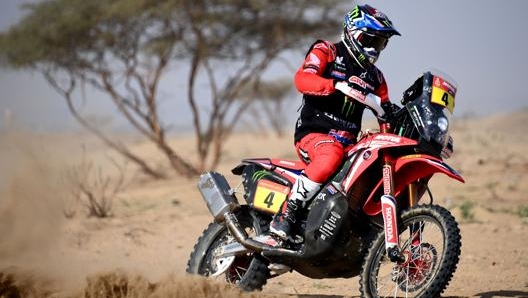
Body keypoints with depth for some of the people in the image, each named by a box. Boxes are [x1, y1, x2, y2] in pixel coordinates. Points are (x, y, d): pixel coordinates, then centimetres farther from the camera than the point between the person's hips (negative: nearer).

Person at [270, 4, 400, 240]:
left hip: (349, 143, 7)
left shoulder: (374, 76, 21)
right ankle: (285, 214, -35)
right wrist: (338, 85, -31)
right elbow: (302, 79, -16)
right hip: (313, 132, -7)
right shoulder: (326, 52, 2)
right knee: (331, 154, -39)